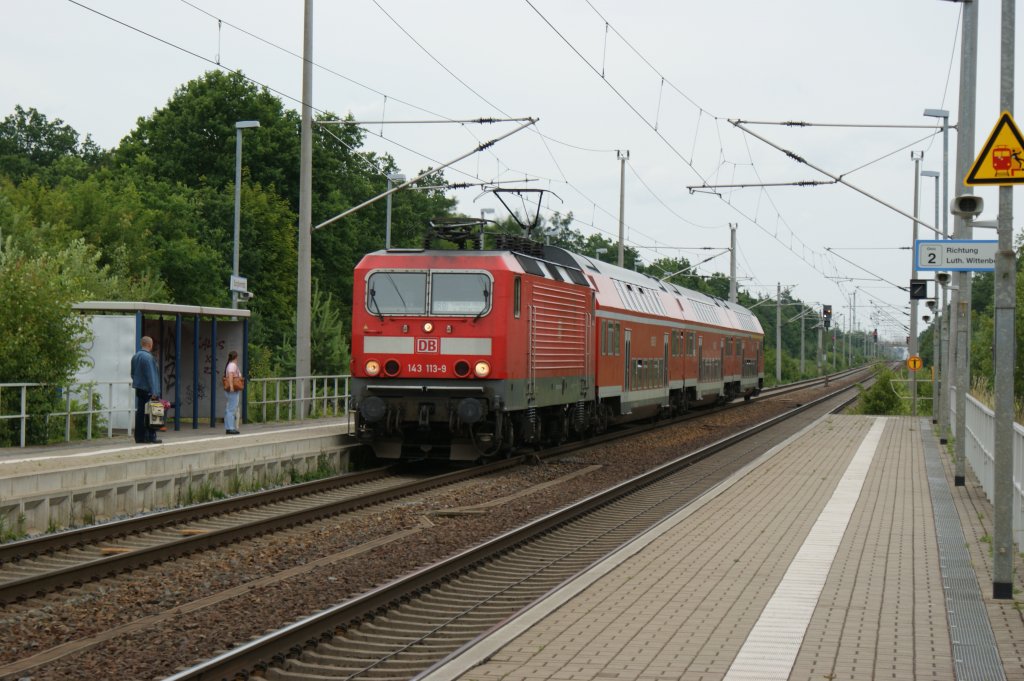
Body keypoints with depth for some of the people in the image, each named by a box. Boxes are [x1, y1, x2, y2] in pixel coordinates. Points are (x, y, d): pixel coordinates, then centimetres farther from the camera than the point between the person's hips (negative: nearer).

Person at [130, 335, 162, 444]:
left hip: (139, 389, 8)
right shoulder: (148, 357, -17)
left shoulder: (135, 356, 10)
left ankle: (139, 436, 11)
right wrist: (154, 392, -19)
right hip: (148, 389, -8)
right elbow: (151, 376, -19)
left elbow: (132, 374, 19)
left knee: (140, 412, 10)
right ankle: (150, 436, -3)